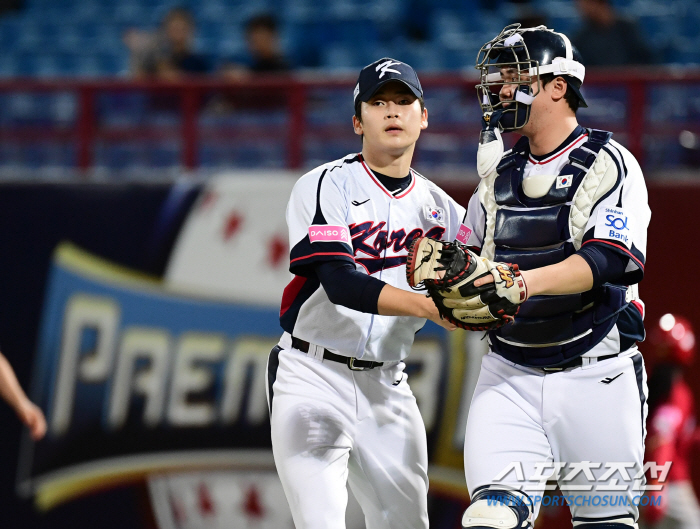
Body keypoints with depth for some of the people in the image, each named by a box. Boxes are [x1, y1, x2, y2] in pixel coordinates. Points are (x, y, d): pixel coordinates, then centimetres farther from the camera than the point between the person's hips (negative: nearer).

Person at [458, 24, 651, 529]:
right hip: (509, 373, 4)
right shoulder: (500, 173, 16)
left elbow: (609, 260, -18)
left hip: (596, 374, -4)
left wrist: (528, 281, -32)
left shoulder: (609, 163, -4)